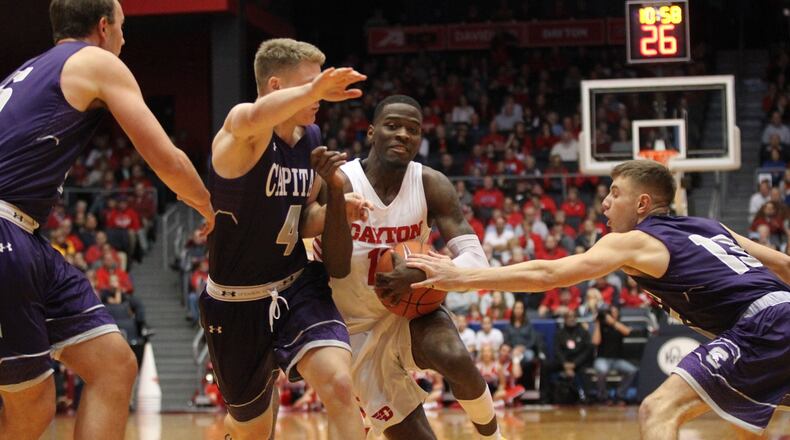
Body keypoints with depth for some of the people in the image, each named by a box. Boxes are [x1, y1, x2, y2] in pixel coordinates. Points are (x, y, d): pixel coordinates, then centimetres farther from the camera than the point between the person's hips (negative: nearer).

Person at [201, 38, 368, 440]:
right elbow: (253, 119, -48)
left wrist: (338, 207, -5)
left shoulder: (311, 139, 3)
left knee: (339, 385, -24)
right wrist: (314, 89, -45)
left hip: (298, 286, 4)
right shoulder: (243, 131, -19)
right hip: (237, 301, -4)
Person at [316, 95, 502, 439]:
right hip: (360, 329, -1)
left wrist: (422, 274, -36)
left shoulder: (431, 185, -10)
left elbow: (476, 260, -16)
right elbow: (336, 268, -24)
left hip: (412, 310, 1)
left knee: (455, 359, -31)